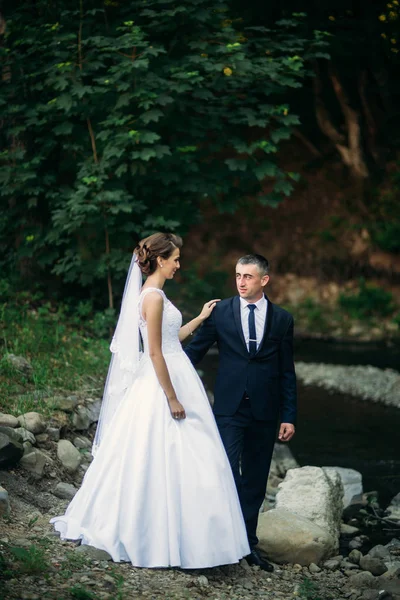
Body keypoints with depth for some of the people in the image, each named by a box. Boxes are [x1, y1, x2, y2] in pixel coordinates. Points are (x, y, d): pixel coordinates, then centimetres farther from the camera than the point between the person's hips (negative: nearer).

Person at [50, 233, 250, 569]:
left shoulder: (151, 293, 12)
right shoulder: (154, 296, -18)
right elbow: (155, 352, -21)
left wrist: (200, 319, 22)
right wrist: (172, 399, -19)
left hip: (165, 380, 10)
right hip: (163, 383, -10)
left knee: (146, 461, 15)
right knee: (164, 462, -3)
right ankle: (163, 541, 3)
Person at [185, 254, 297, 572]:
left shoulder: (282, 319, 5)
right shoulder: (220, 312, 1)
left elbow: (287, 372, 7)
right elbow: (194, 351, 5)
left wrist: (289, 416, 4)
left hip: (264, 411, 2)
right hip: (229, 408, -2)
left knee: (255, 480, 8)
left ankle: (248, 543, 19)